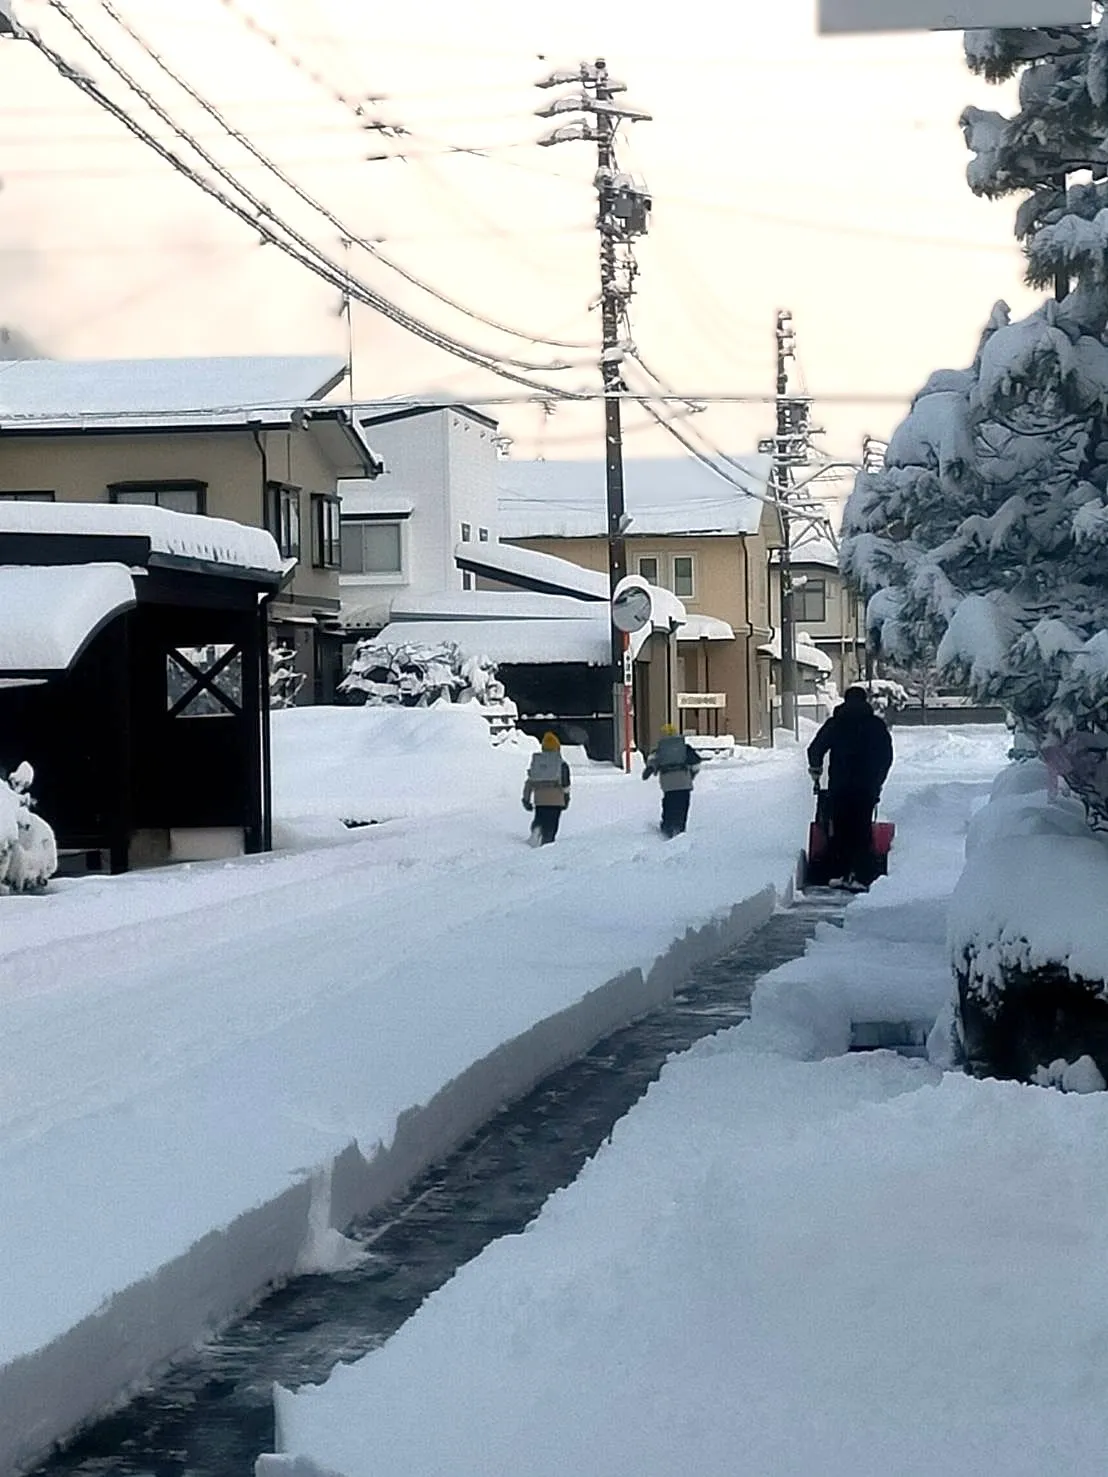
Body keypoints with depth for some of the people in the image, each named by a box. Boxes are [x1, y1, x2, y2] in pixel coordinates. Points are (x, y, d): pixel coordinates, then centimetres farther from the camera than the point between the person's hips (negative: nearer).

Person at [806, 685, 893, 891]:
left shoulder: (834, 723, 6)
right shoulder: (876, 725, 7)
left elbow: (815, 749, 6)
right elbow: (887, 756, 9)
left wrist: (816, 771, 24)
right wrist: (876, 781, 20)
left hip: (838, 786, 0)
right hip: (866, 787, 0)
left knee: (839, 828, 8)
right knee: (863, 830, 2)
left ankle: (839, 874, 2)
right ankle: (860, 877, -5)